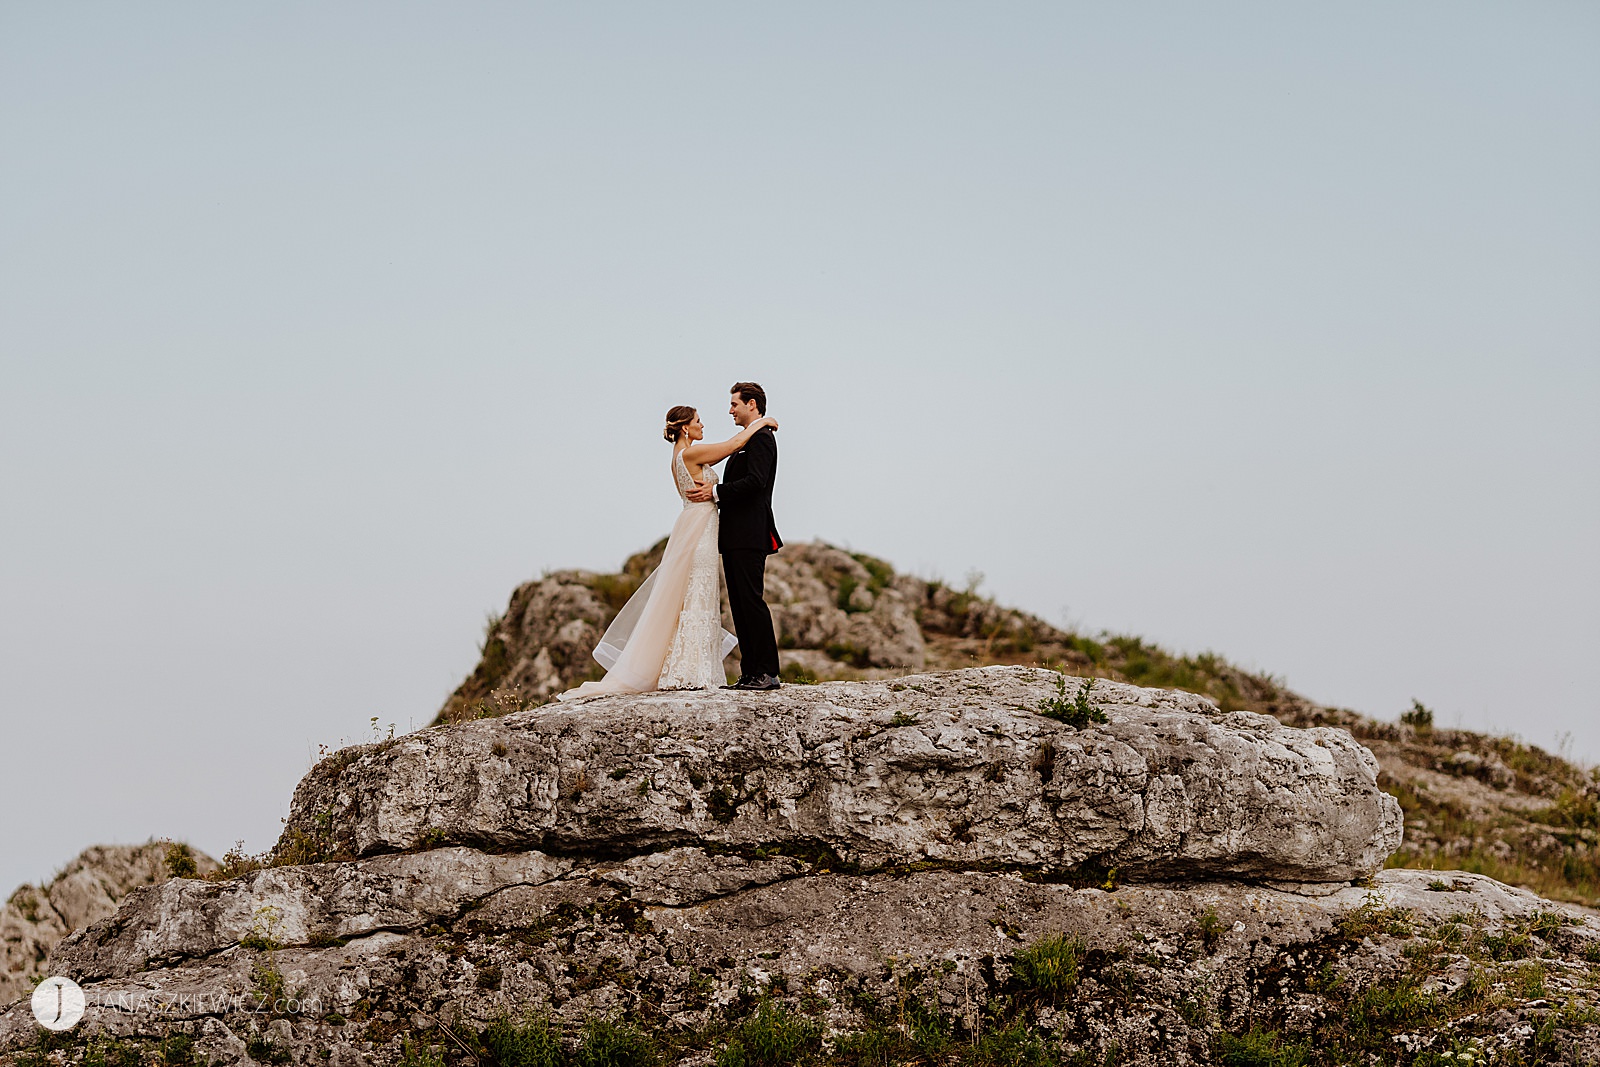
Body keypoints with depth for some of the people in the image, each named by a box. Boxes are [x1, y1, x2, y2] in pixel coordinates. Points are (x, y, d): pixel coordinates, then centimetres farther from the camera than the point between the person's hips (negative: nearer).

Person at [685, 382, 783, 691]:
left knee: (751, 600, -11)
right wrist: (714, 496, 14)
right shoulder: (747, 440, 23)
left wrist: (716, 492, -16)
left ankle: (768, 673, -11)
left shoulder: (761, 437, -9)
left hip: (749, 535, -11)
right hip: (735, 536, 11)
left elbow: (755, 481, -20)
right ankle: (750, 673, 9)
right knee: (739, 604, 8)